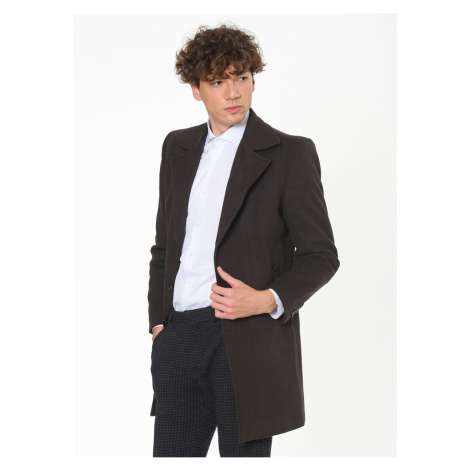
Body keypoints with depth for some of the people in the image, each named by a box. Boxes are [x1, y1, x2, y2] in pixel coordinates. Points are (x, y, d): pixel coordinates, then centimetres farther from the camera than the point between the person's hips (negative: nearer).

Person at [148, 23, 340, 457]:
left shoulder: (290, 153, -2)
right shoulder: (177, 148, 14)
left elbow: (321, 255, -3)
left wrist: (268, 300, -17)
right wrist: (157, 318, 12)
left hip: (248, 340, -4)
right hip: (178, 337, 5)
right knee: (170, 453, 8)